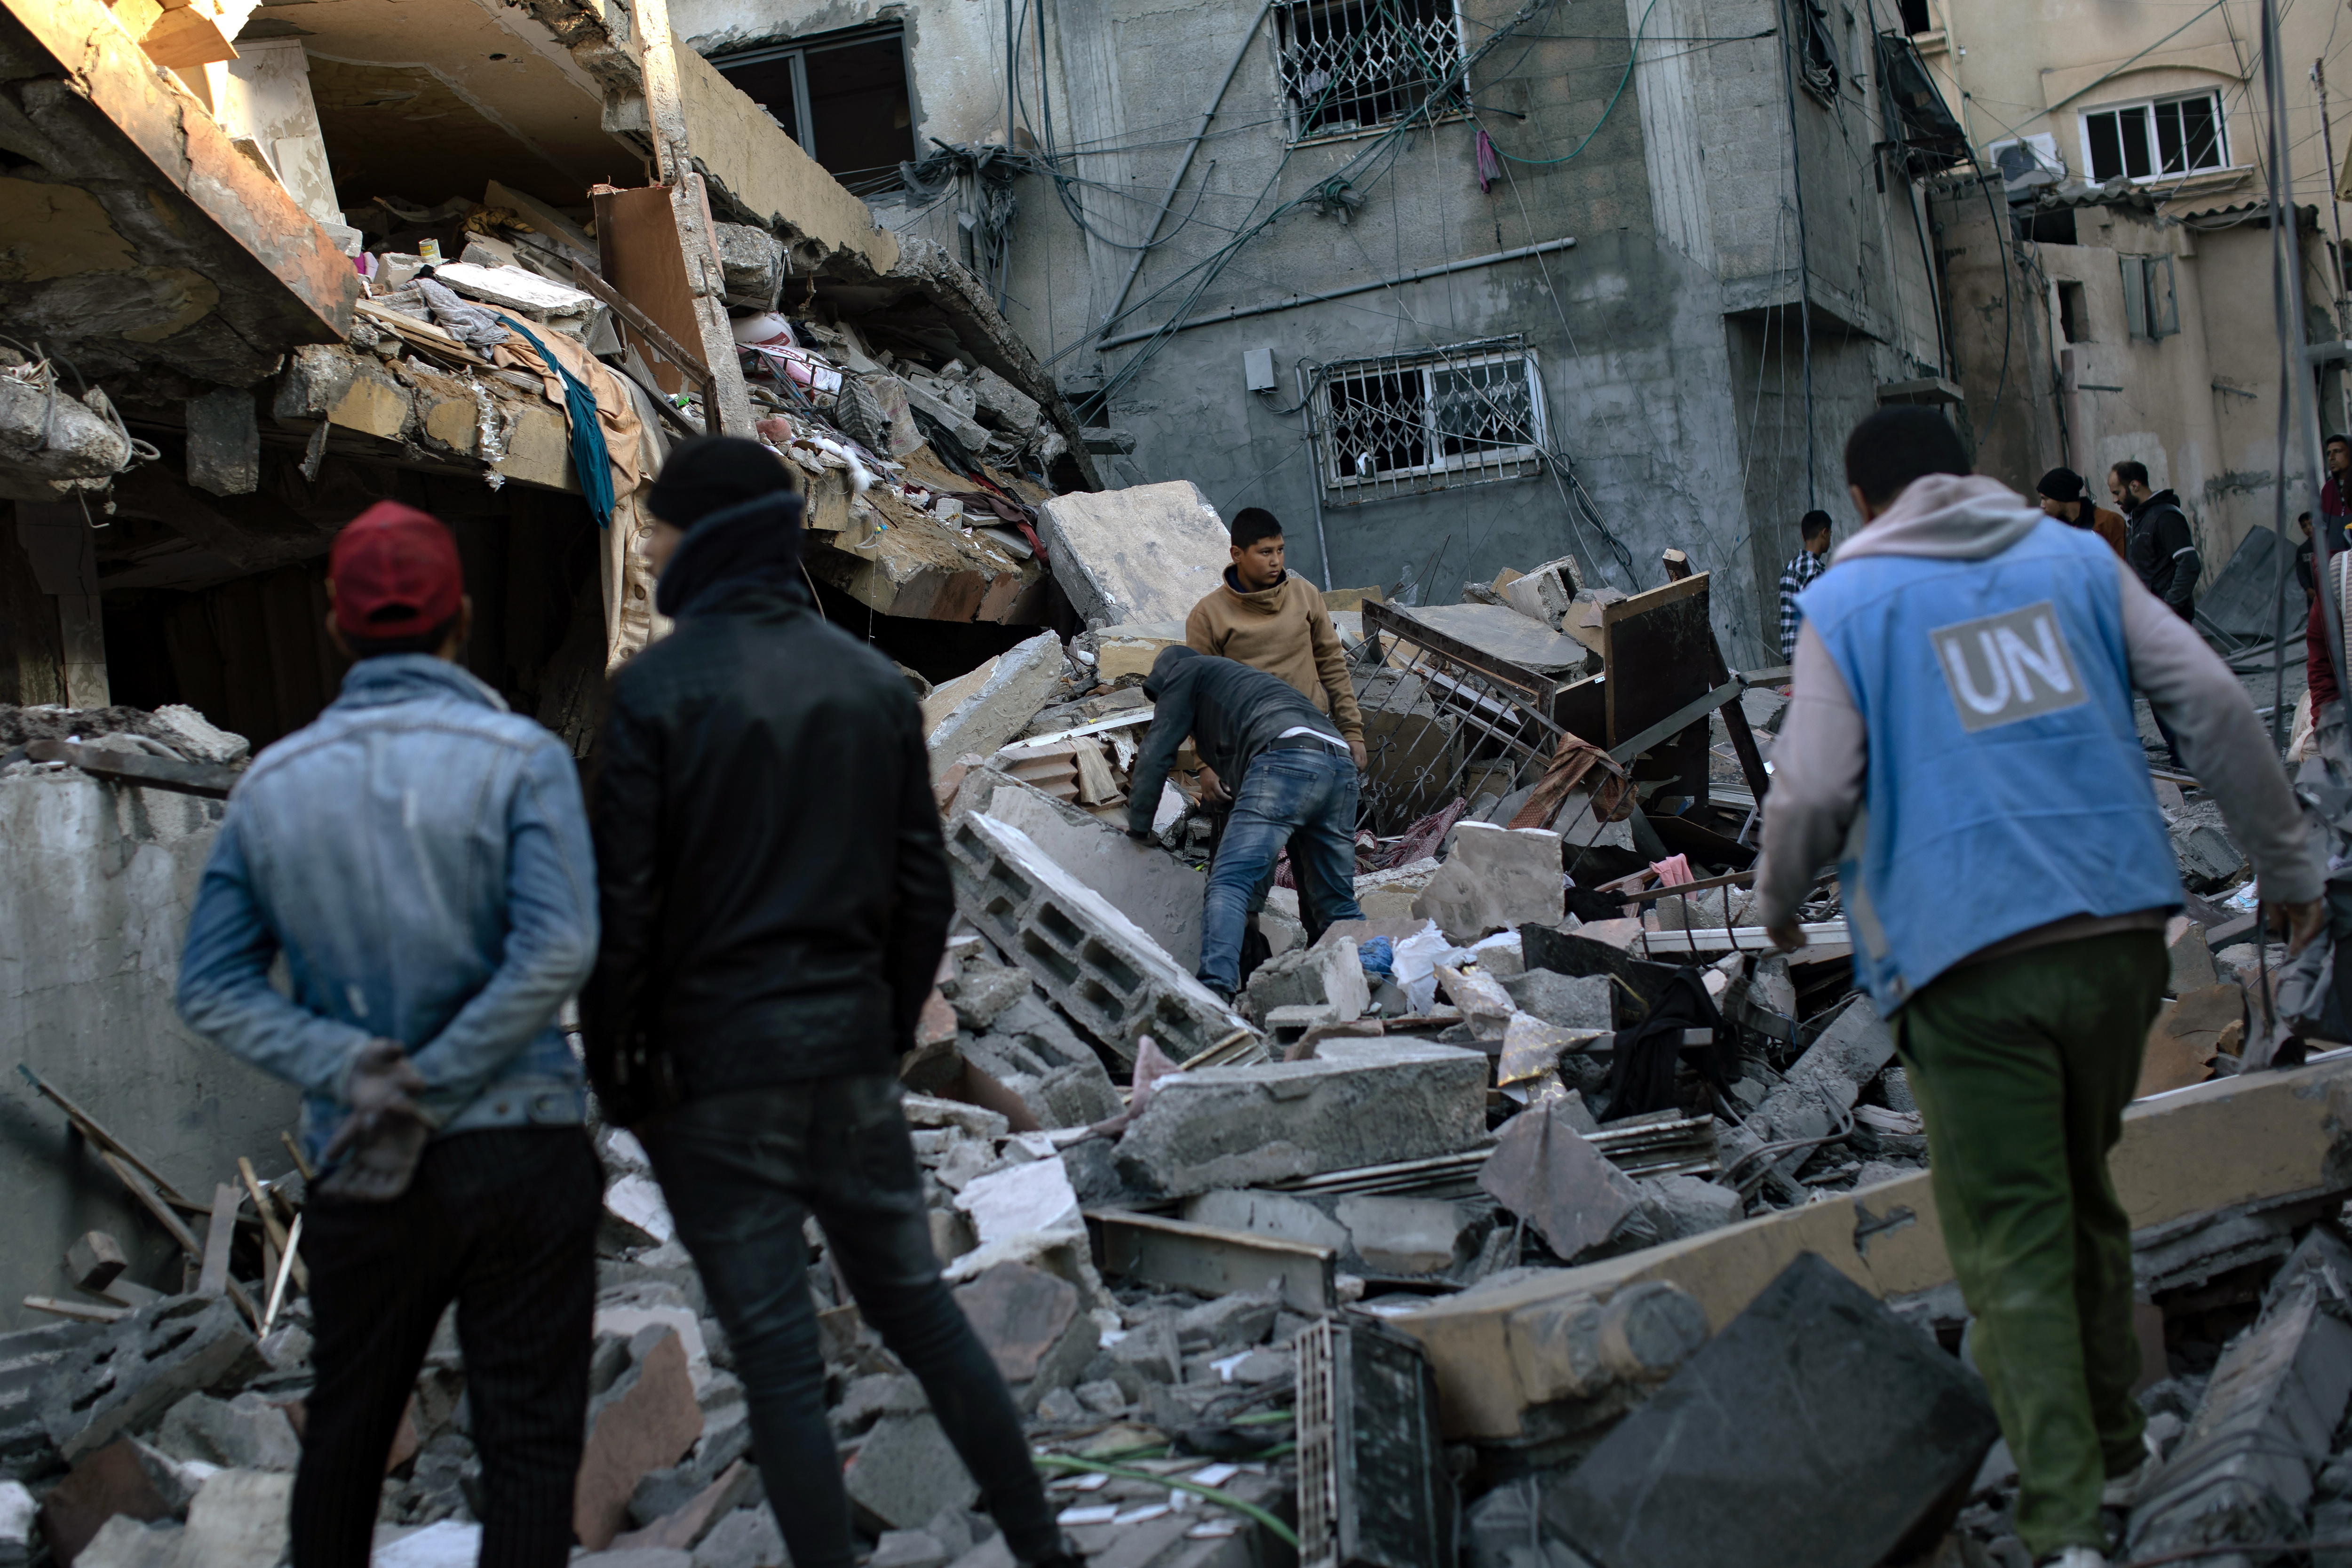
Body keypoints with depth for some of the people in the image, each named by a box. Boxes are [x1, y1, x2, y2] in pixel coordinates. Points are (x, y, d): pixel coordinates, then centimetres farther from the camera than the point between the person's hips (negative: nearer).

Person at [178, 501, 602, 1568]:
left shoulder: (271, 785, 5)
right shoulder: (520, 759, -7)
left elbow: (212, 989, -1)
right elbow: (558, 949, -19)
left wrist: (353, 1076, -11)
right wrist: (429, 1089, -14)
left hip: (360, 1174, 3)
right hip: (520, 1148, -3)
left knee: (346, 1428, 20)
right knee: (527, 1444, 2)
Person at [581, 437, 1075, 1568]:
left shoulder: (657, 689, -11)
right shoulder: (872, 681, 5)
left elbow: (625, 908, -12)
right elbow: (924, 889, 7)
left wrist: (613, 1070, -1)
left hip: (711, 1074, -5)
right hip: (851, 1056, 5)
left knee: (779, 1359, 2)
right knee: (920, 1311, 17)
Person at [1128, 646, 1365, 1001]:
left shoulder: (1185, 671, 25)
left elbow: (1157, 752, 17)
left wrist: (1138, 826, 27)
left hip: (1286, 760, -8)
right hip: (1341, 766, 8)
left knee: (1228, 884, -17)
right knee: (1335, 906, 17)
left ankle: (1216, 988, -35)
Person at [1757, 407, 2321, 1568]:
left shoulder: (1845, 603, 4)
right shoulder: (2077, 558, 13)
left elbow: (1814, 791, -4)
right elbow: (2212, 704, 7)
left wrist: (1779, 901, 15)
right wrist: (2285, 860, 14)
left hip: (1965, 954, -4)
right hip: (2121, 923, 4)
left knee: (2014, 1243, -1)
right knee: (2085, 1193, 23)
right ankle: (2111, 1439, 36)